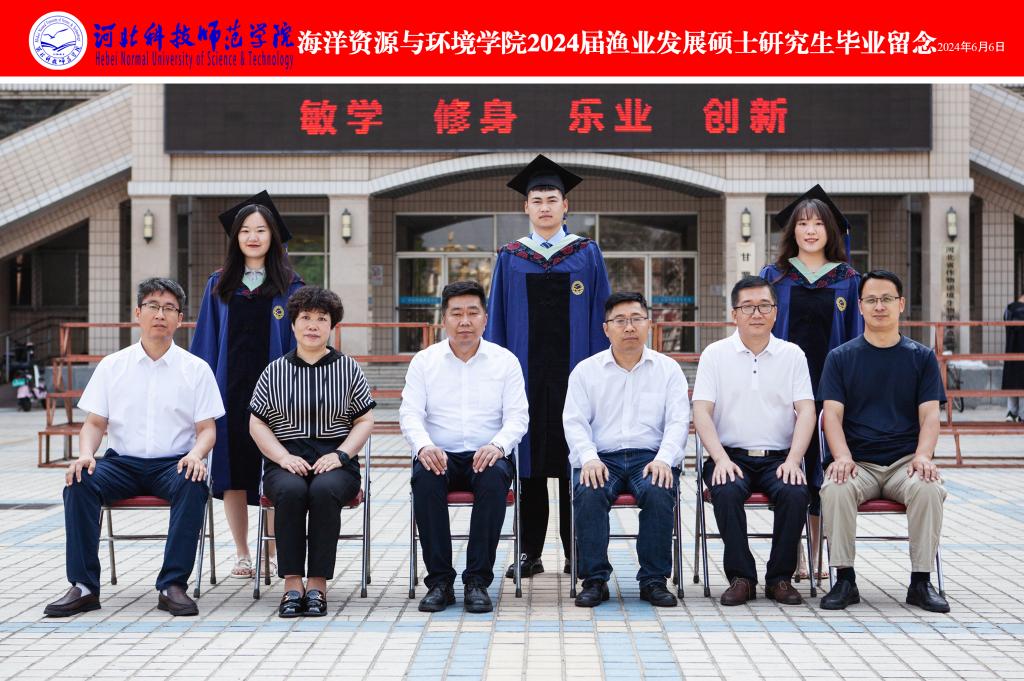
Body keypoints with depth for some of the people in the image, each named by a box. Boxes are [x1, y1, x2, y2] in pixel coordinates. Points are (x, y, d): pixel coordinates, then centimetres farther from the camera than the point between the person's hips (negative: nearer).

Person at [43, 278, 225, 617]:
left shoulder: (196, 369, 6)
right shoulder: (111, 366, 10)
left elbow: (207, 428, 4)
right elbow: (94, 422, 9)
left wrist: (196, 453, -19)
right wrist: (85, 454, -13)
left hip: (173, 464, -1)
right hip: (122, 462, 2)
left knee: (194, 485, -35)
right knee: (79, 483, -28)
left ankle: (173, 584, -29)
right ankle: (83, 586, -23)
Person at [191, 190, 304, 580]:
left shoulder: (289, 288, 4)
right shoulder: (219, 286, 9)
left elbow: (298, 343, 2)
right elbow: (205, 341, 9)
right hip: (229, 388, 2)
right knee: (231, 472, 5)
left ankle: (276, 554, 10)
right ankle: (241, 555, 15)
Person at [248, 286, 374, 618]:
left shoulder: (348, 368, 11)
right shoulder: (274, 371, 12)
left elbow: (365, 420, 9)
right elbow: (257, 423, 10)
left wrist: (340, 455, -7)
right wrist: (284, 457, -7)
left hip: (335, 461, 0)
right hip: (286, 460, 1)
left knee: (324, 490, -35)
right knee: (291, 491, -34)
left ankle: (318, 584, -28)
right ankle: (292, 583, -30)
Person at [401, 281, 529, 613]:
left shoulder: (505, 361, 9)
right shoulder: (423, 361, 10)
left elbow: (518, 416, 0)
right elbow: (410, 413, 1)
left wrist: (498, 445, -22)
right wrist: (424, 446, -22)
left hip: (487, 455, 0)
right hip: (439, 455, 1)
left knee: (495, 477, -35)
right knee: (424, 476, -34)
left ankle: (477, 580, -26)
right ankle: (439, 580, -25)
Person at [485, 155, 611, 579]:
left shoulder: (588, 255, 6)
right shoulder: (510, 259, 8)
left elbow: (600, 318, 4)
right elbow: (497, 321, 8)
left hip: (573, 369, -1)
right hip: (526, 371, 1)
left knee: (574, 459, 2)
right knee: (529, 463, 3)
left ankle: (576, 552, 10)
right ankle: (530, 553, 11)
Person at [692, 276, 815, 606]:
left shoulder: (792, 354, 10)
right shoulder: (715, 354, 6)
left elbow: (806, 411, 1)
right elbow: (702, 411, -2)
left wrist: (793, 460, -14)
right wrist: (721, 458, -17)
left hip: (779, 457, 1)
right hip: (731, 456, -1)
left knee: (795, 493, -29)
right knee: (727, 491, -32)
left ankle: (780, 577, -11)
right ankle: (740, 577, -17)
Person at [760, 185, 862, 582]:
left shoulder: (847, 281, 8)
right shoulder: (774, 277, 7)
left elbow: (855, 341, 8)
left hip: (830, 387, 1)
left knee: (823, 465, 2)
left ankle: (819, 555, 12)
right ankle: (791, 555, 9)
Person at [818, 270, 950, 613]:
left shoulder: (922, 357, 13)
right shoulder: (841, 357, 11)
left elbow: (930, 415, 4)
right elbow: (832, 415, 1)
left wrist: (923, 456, -16)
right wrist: (843, 457, -18)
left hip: (905, 460, 1)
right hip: (858, 462, 0)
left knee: (928, 488, -32)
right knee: (835, 489, -33)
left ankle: (921, 582, -19)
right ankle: (844, 580, -20)